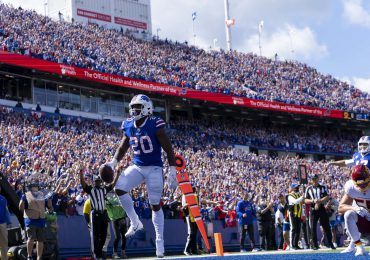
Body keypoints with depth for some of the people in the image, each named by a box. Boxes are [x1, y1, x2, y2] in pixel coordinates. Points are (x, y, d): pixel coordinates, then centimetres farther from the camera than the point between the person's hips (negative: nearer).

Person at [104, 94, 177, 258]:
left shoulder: (155, 125, -15)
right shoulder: (129, 126, 1)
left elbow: (168, 149, -11)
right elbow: (123, 148, 17)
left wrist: (172, 172, -14)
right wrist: (113, 163, 4)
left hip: (154, 168, -5)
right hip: (137, 167, 5)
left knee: (155, 205, -1)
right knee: (119, 188, -16)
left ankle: (159, 240, 12)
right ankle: (135, 222, 1)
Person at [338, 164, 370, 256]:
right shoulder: (351, 187, -14)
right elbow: (340, 208, -12)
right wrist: (354, 208, -32)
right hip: (361, 220, 1)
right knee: (348, 214, -31)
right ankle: (359, 247, -25)